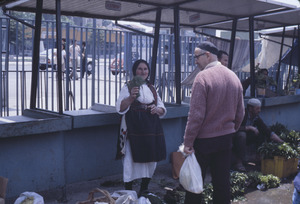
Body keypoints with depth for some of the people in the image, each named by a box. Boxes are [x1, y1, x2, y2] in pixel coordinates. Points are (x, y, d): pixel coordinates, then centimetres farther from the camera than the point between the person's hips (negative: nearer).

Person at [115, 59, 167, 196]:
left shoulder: (151, 89, 16)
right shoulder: (128, 87, 0)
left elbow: (162, 109, 18)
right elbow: (120, 108, -12)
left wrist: (157, 109, -6)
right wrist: (131, 97, -30)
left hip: (151, 129, 6)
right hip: (134, 130, -5)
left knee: (150, 159, 10)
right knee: (131, 160, -8)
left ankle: (144, 189, 27)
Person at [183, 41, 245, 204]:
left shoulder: (203, 77, -16)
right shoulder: (233, 77, 5)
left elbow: (196, 115, -19)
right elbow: (240, 113, 11)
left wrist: (188, 142, -13)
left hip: (204, 140, -6)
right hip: (226, 138, 6)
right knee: (222, 182, 14)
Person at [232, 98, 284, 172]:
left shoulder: (257, 118, -3)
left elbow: (269, 132, -4)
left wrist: (281, 142, -12)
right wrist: (250, 127, -28)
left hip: (245, 138, 6)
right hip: (234, 137, -6)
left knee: (262, 135, -8)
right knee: (242, 134, -36)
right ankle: (238, 162, -30)